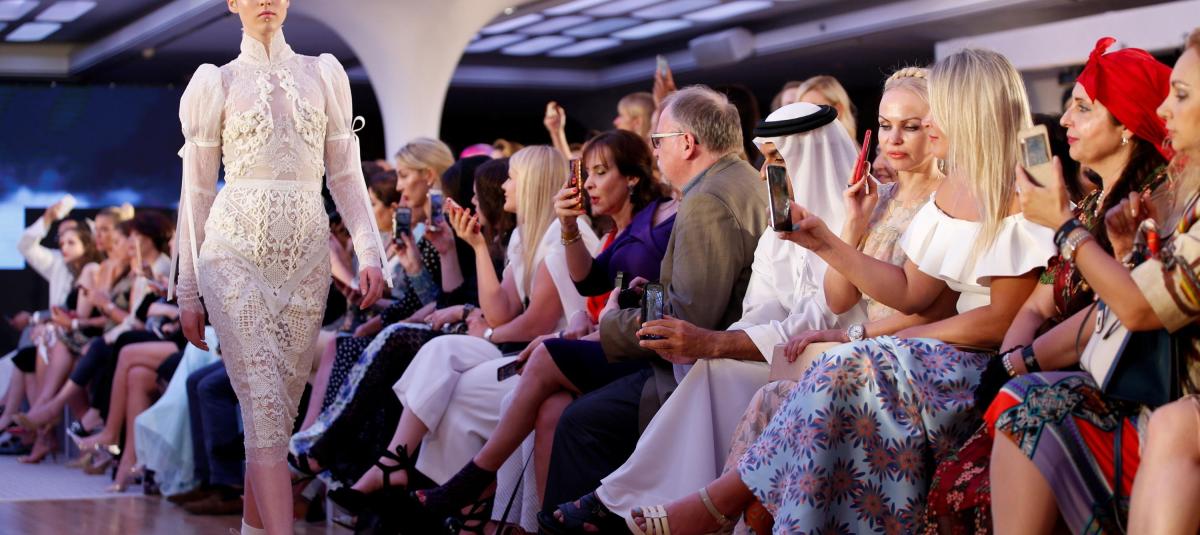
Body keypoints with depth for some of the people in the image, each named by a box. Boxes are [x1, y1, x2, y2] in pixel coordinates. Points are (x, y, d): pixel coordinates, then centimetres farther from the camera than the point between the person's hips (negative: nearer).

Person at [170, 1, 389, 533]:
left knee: (281, 402, 6)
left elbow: (347, 176, 11)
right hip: (236, 252, -3)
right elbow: (197, 190, 6)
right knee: (264, 405, -12)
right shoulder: (216, 82, 6)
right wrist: (188, 290, 4)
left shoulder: (325, 75, 12)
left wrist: (370, 252, -2)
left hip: (306, 255, 3)